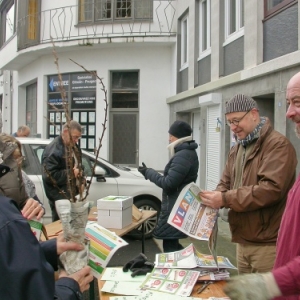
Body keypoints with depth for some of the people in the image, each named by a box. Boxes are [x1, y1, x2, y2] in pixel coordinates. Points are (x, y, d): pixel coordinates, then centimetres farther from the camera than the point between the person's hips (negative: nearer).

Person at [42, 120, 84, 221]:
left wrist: (78, 171, 7)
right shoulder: (53, 149, -15)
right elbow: (49, 176, -22)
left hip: (74, 194, 8)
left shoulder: (75, 147, 14)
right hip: (60, 197, -8)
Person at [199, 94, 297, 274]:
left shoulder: (278, 145, -13)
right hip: (243, 242, 8)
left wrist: (225, 199, -23)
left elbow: (271, 189, -24)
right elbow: (225, 184, 16)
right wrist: (214, 197, -8)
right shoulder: (236, 150, 16)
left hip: (268, 244, -8)